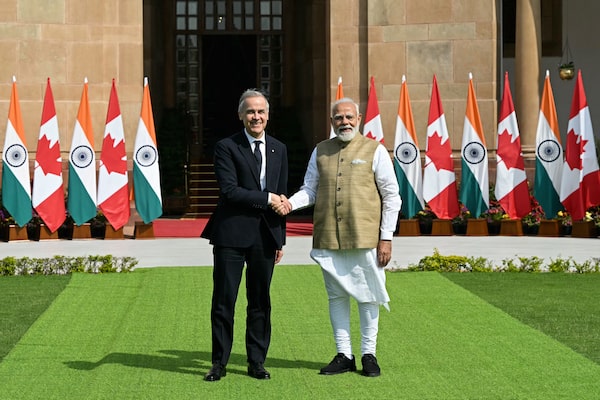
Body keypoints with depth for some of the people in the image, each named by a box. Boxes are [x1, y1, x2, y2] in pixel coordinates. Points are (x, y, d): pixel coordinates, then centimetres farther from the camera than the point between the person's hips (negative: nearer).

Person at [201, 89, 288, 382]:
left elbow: (281, 196, 14)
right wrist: (267, 199, -12)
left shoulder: (279, 149, 12)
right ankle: (219, 363, 11)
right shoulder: (227, 147, -4)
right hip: (232, 234, -4)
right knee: (224, 300, 1)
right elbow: (229, 191, -14)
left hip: (265, 236, 4)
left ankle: (257, 363, 17)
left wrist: (280, 239, 12)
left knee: (260, 302, 8)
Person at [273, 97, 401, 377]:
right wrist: (291, 203, -10)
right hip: (328, 239, 3)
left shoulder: (375, 151, 0)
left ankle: (368, 354, 15)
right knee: (336, 296, 8)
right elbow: (310, 189, 13)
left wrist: (386, 238, -5)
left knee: (367, 295, 3)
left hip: (365, 238, -3)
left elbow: (391, 197, 0)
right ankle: (344, 355, 17)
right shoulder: (320, 152, 11)